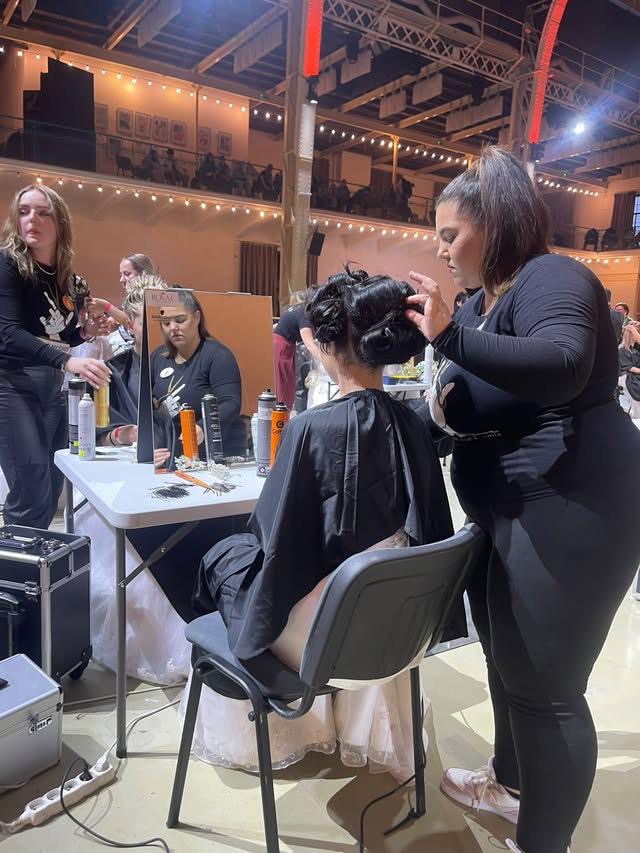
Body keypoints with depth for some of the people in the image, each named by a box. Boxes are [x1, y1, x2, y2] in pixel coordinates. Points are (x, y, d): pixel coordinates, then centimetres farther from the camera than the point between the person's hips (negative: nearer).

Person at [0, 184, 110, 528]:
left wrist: (85, 332, -2)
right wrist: (67, 361, -39)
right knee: (33, 493, -13)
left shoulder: (70, 280, 7)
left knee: (52, 489, 11)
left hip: (52, 387, 7)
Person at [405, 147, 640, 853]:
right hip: (513, 512, 10)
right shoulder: (482, 300, 15)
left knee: (543, 682, 2)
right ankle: (513, 781, 46)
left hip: (571, 511, -10)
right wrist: (447, 404, 6)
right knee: (506, 656, 22)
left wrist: (449, 334, -35)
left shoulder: (551, 278, -13)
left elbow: (561, 368, -34)